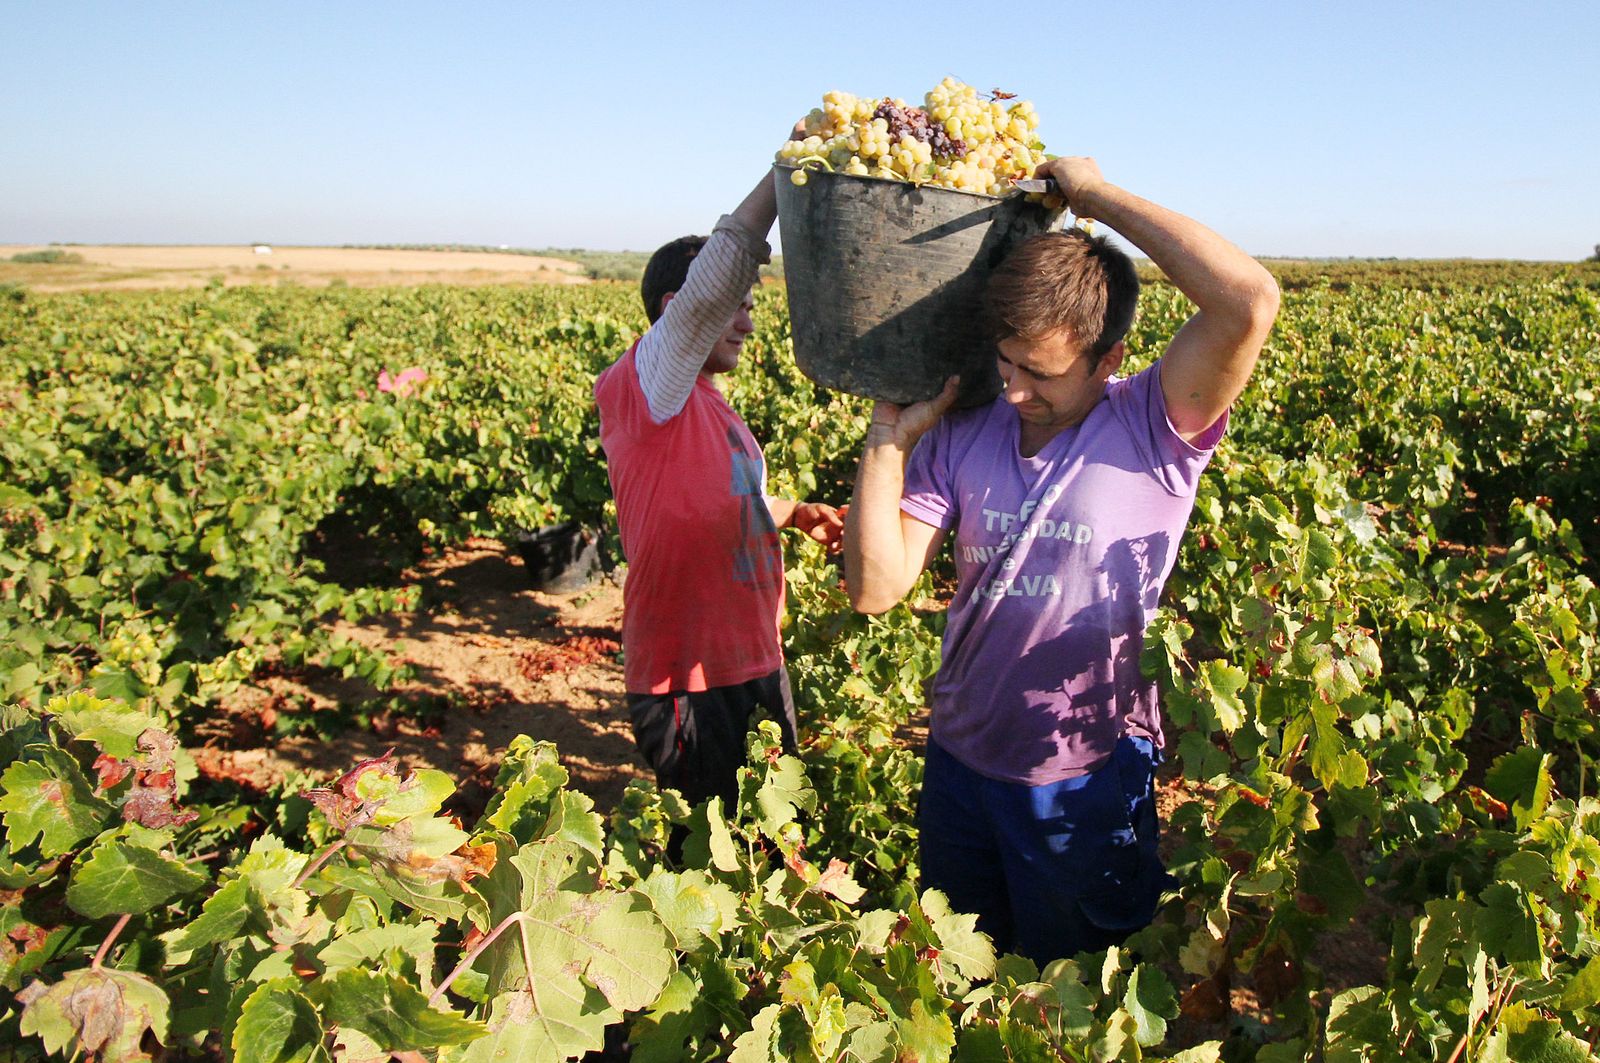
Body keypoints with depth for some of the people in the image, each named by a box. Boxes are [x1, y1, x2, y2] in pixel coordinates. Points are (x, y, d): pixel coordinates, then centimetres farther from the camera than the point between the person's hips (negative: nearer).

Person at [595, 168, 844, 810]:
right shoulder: (641, 385, -13)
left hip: (755, 666, 9)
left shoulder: (707, 407, 15)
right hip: (687, 680, -9)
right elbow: (720, 269, -26)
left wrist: (797, 514, 16)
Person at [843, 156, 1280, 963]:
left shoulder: (1155, 428, -14)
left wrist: (1094, 193, -24)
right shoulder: (959, 436, -5)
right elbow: (875, 587, -10)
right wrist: (889, 437, -16)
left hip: (1090, 783, -3)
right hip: (959, 766, 4)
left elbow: (1250, 301, -32)